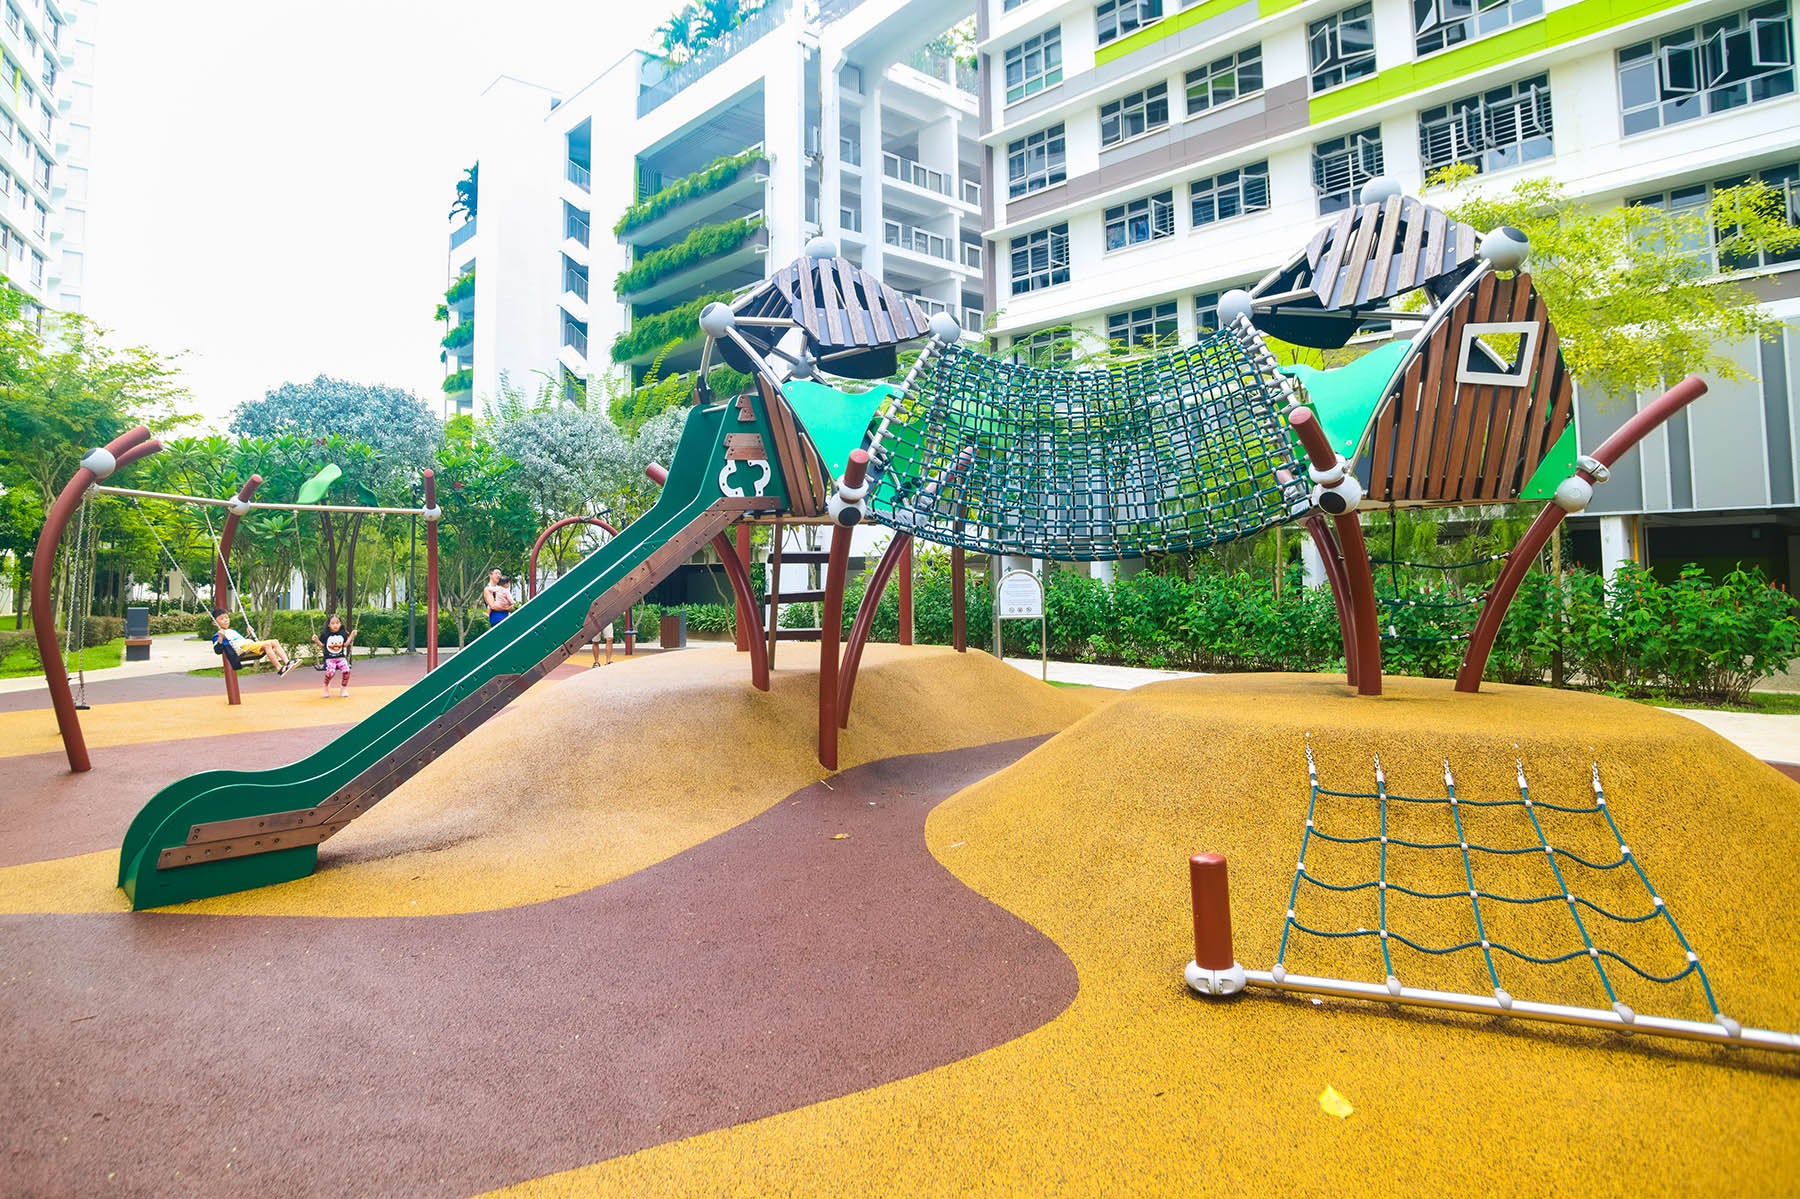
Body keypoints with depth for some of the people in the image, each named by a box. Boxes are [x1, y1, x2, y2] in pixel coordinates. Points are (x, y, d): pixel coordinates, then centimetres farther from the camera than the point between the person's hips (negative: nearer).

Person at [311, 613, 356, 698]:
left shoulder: (343, 634, 6)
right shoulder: (326, 634, -1)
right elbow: (322, 645, 6)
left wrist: (351, 636, 7)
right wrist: (317, 641, -11)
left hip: (341, 657, 2)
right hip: (329, 658, -2)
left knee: (346, 670, -24)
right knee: (330, 671, -30)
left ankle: (343, 689, -2)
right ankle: (326, 686, 3)